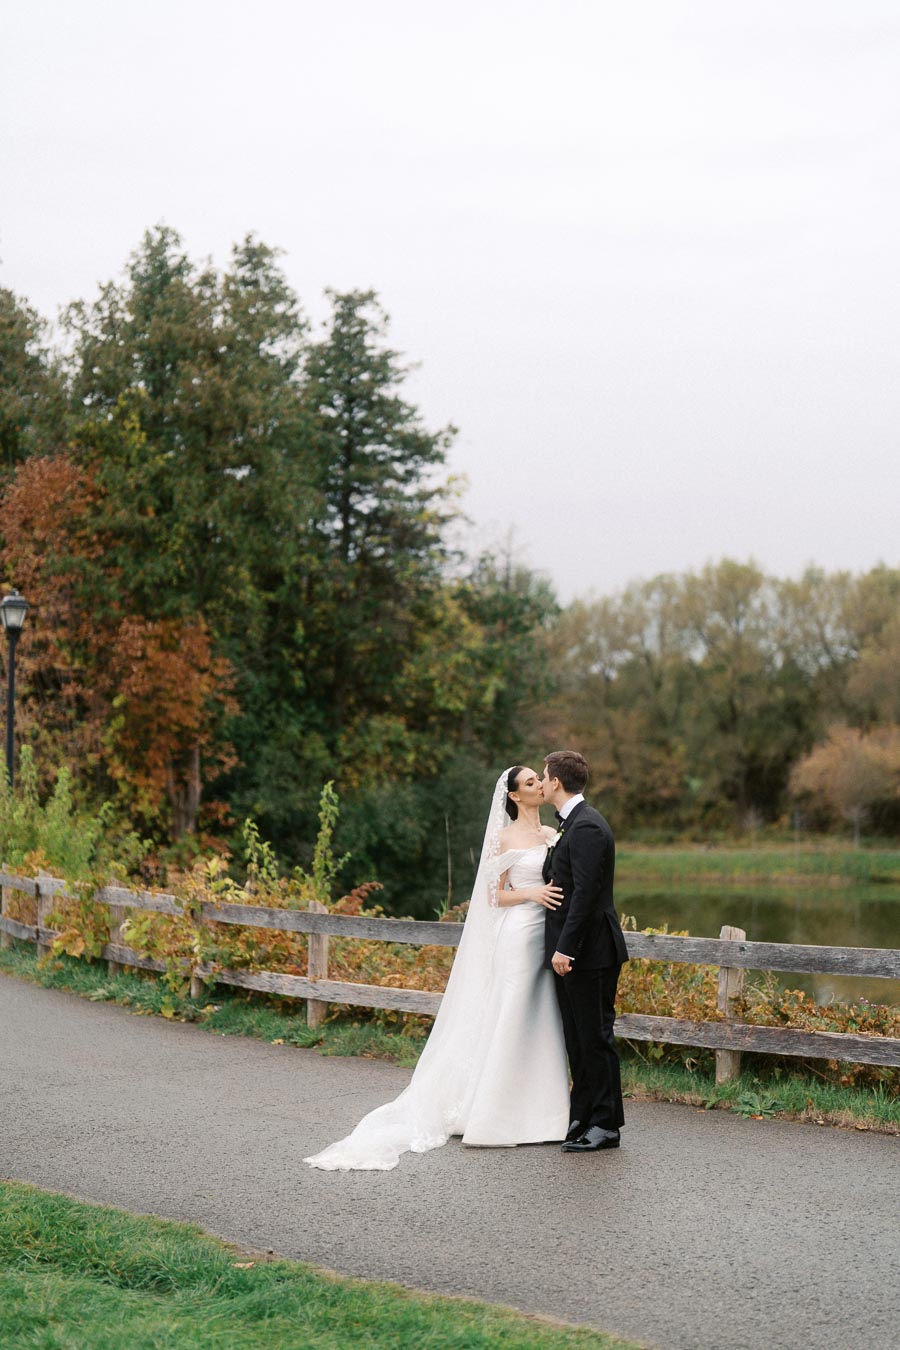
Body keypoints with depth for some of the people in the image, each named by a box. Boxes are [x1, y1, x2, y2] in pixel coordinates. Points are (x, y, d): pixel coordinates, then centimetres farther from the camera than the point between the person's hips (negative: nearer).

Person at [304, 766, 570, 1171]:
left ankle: (536, 1112, 13)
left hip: (549, 937, 6)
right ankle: (502, 1117, 2)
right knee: (511, 1022, -5)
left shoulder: (553, 834, 14)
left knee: (542, 1025, 6)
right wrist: (531, 893, -18)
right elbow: (495, 896, -3)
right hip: (518, 935, -6)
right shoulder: (504, 838, -2)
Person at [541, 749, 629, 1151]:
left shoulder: (587, 827, -17)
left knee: (595, 1037, -3)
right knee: (577, 1038, 14)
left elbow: (585, 892, -23)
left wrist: (565, 948, -24)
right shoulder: (572, 825, 15)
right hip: (571, 952, 10)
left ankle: (606, 1125, 4)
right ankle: (582, 1117, 22)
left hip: (589, 952, -10)